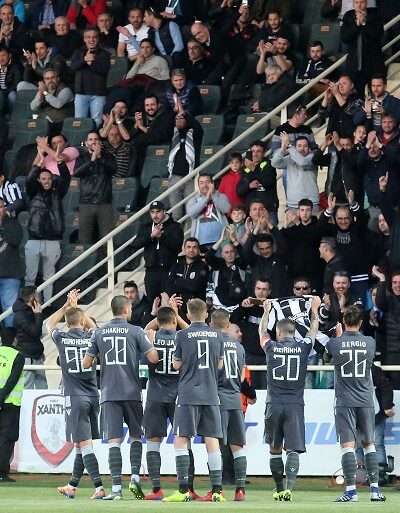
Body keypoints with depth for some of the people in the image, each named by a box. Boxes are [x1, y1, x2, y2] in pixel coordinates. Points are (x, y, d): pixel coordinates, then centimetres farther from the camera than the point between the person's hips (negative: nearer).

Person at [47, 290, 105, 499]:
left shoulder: (62, 339, -3)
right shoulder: (91, 338, 3)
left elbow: (50, 324, 19)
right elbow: (92, 325, 28)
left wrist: (67, 306, 24)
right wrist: (75, 306, 33)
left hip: (75, 397, -4)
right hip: (93, 396, 4)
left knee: (83, 443, -8)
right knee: (82, 443, 14)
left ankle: (99, 487, -19)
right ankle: (72, 486, 25)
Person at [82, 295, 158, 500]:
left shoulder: (99, 333, 5)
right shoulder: (135, 331, -2)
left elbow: (86, 364, 7)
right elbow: (153, 358, -6)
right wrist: (151, 343, 14)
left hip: (109, 393, 1)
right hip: (131, 391, -1)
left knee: (113, 439, -2)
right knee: (136, 435, 15)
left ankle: (116, 487, -9)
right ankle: (135, 477, -1)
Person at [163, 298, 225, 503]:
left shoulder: (183, 335, -5)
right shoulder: (217, 335, 5)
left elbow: (176, 365, 2)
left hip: (188, 394, -3)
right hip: (211, 395, 3)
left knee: (180, 440, 1)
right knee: (212, 440, 5)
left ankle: (183, 490, -7)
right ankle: (217, 490, 1)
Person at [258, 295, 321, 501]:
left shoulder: (271, 347, 1)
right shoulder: (302, 347, 1)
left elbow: (262, 331, 23)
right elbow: (313, 330, 21)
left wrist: (266, 311, 39)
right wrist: (314, 309, 37)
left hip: (274, 405, 1)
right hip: (295, 405, -1)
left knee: (275, 449, 14)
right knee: (293, 449, -5)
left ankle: (279, 489, 19)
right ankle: (288, 488, -23)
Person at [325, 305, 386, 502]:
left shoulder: (334, 343, -6)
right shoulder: (370, 343, 0)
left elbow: (327, 358, 17)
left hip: (344, 402, -2)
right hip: (366, 401, 2)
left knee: (347, 445, -5)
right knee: (369, 444, 11)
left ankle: (351, 490, -12)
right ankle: (375, 489, 9)